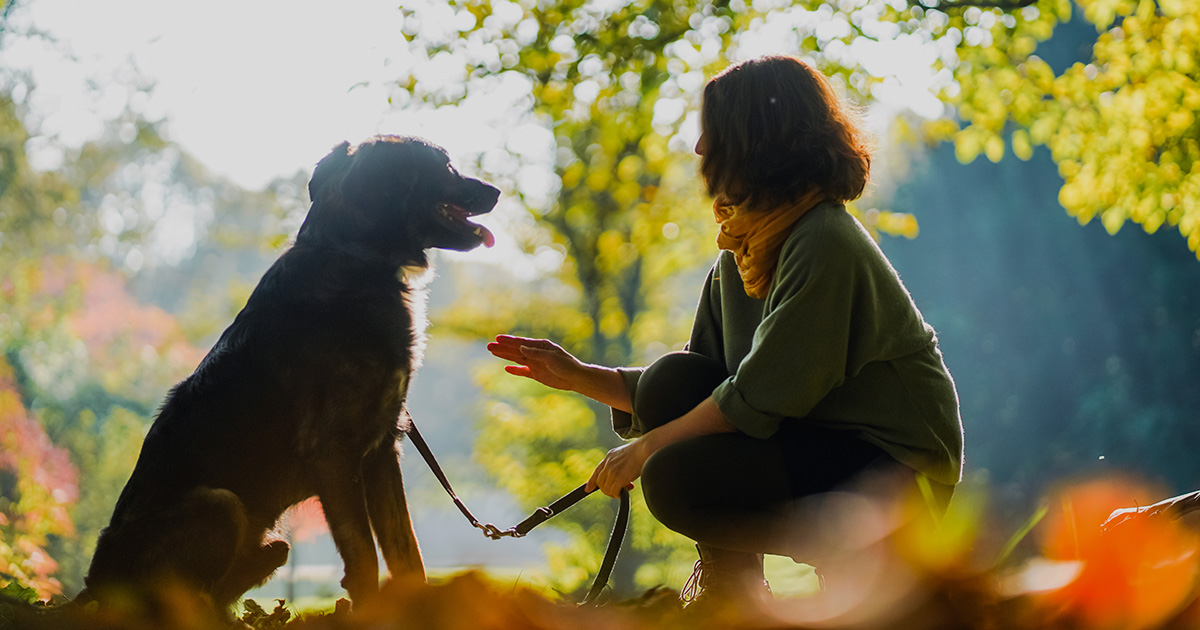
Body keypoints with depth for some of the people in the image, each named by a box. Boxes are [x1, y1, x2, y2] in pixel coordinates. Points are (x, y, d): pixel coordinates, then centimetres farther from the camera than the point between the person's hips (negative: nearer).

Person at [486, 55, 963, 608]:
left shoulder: (826, 243, -21)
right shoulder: (739, 252, 8)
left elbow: (759, 399, -22)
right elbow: (699, 389, 10)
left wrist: (647, 446, -14)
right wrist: (578, 376, 5)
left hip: (896, 469, -8)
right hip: (818, 439, 8)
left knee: (678, 480, -22)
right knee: (672, 381, -9)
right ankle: (728, 590, -3)